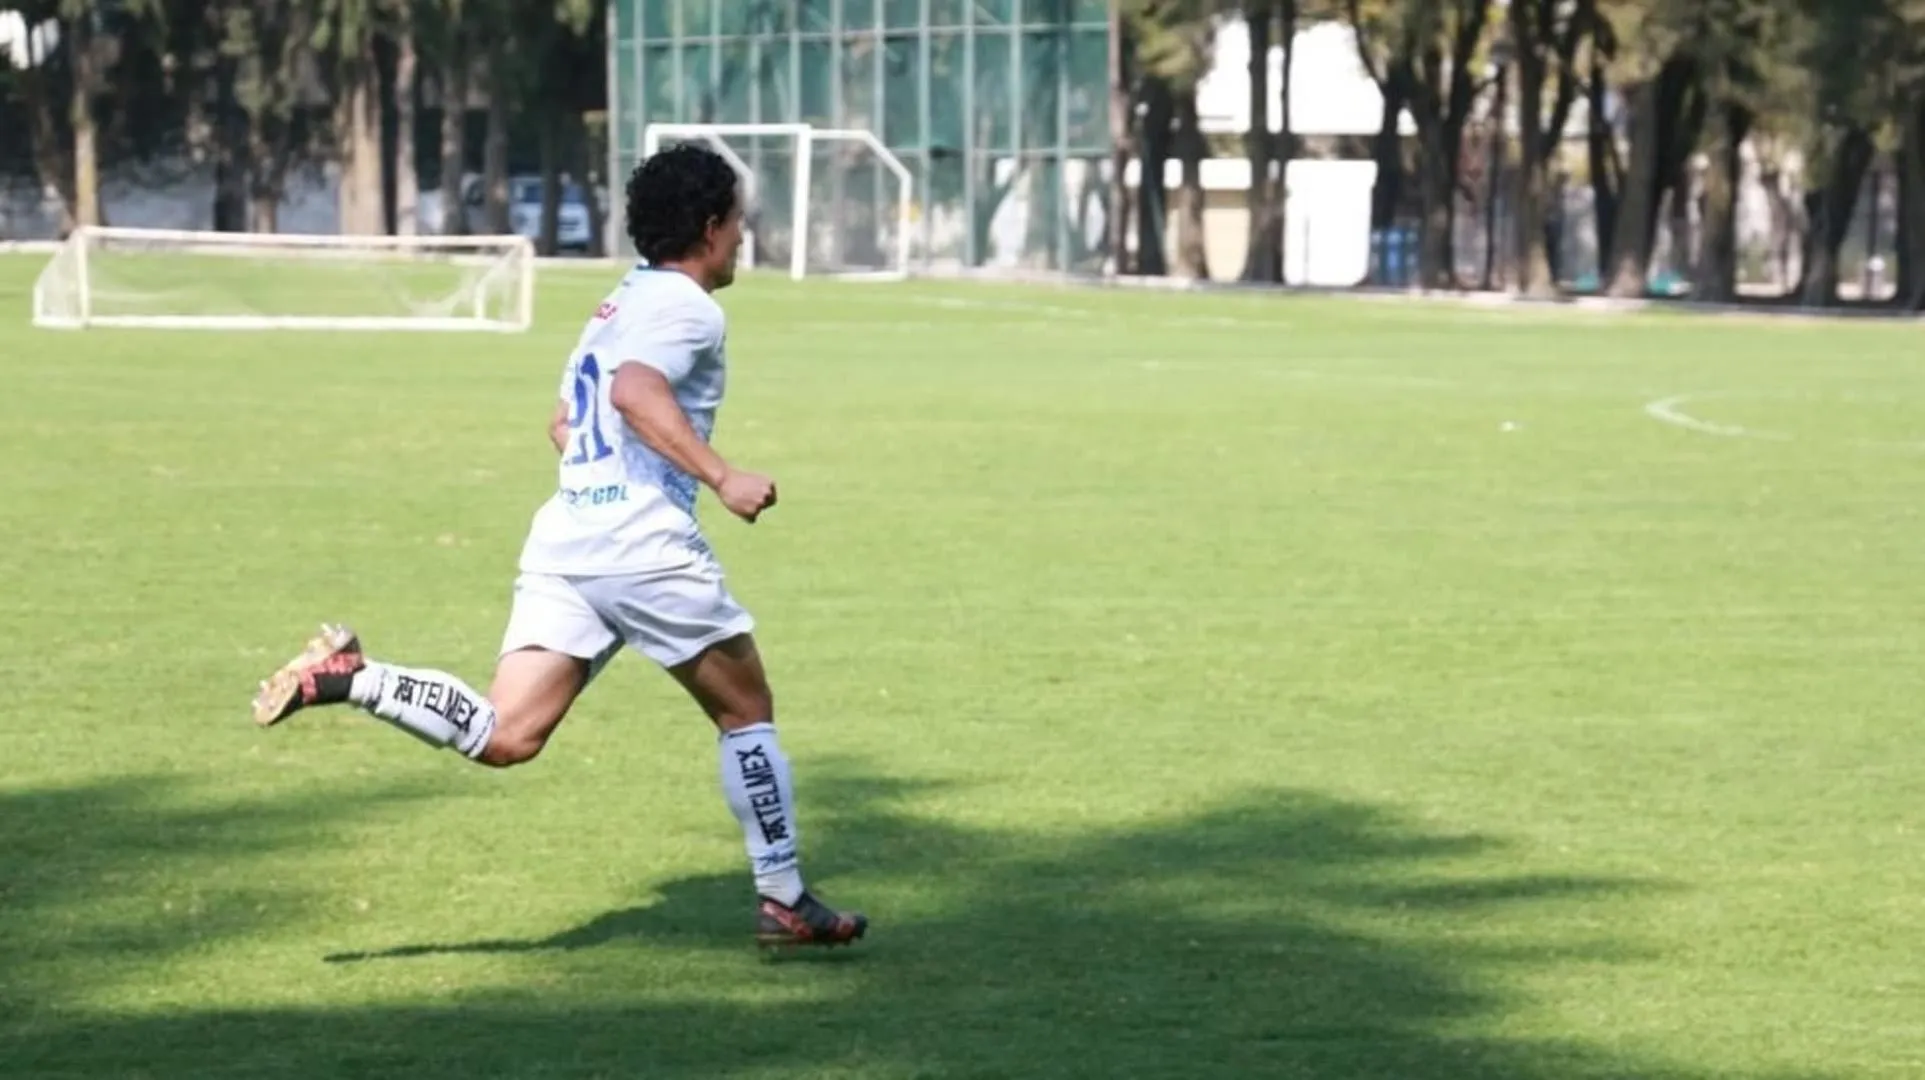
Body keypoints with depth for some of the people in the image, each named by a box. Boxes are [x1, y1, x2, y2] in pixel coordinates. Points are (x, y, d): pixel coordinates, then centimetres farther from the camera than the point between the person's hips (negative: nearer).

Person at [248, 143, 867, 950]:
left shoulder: (621, 305, 23)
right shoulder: (688, 308, -5)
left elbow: (565, 424, 33)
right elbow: (635, 392, -25)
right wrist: (722, 478, -30)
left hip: (562, 540, 7)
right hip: (645, 545, -7)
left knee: (503, 737, -4)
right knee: (746, 711, 10)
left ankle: (347, 679, -19)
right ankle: (784, 904, 14)